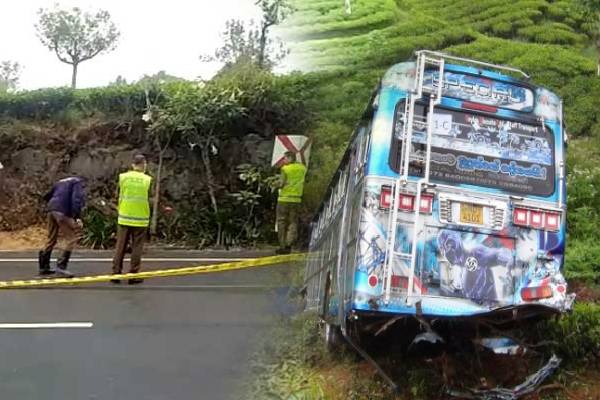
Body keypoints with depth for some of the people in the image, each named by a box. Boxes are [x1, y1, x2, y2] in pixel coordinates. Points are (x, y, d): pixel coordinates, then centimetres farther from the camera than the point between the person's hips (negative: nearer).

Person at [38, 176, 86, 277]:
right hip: (62, 212, -8)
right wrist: (77, 217, -19)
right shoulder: (78, 182, 7)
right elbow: (76, 199, -12)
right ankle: (61, 266, -12)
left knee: (51, 239, 18)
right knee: (73, 238, -4)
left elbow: (47, 196, 32)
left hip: (51, 210, 8)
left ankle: (43, 267, 25)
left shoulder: (61, 182, 29)